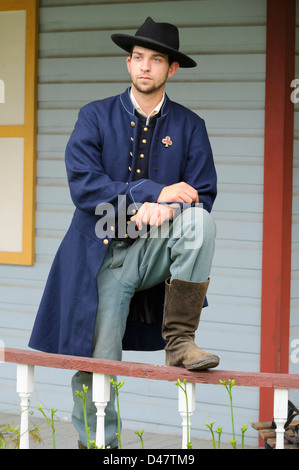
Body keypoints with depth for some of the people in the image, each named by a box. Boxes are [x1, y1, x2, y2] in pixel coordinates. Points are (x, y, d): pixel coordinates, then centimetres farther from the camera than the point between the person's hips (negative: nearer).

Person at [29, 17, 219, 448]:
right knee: (96, 364, -3)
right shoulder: (95, 117, 4)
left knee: (201, 219, -30)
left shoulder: (190, 127, 8)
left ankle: (179, 340, -26)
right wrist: (153, 193, -18)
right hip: (106, 255, -1)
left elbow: (202, 195, 1)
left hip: (159, 249, 1)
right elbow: (83, 185, -10)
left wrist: (161, 212, -21)